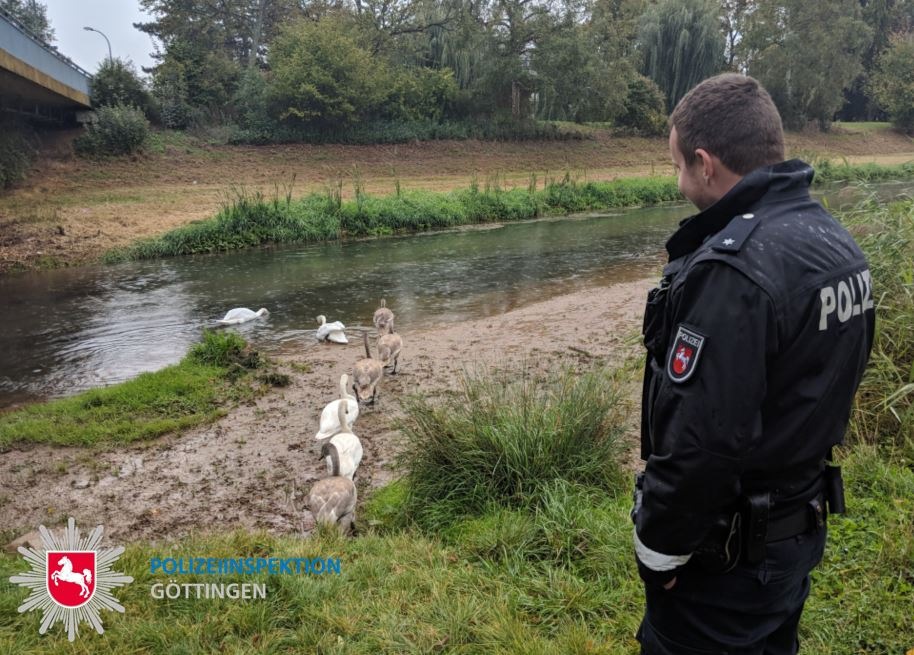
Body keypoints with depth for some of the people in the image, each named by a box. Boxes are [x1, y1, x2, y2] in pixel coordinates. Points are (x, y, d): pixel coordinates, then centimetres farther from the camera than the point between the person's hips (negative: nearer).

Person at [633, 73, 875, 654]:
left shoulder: (733, 269, -28)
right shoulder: (838, 246, 3)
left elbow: (700, 443, -29)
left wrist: (657, 547, -15)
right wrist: (792, 475, 19)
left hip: (726, 552, -9)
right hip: (799, 528, 9)